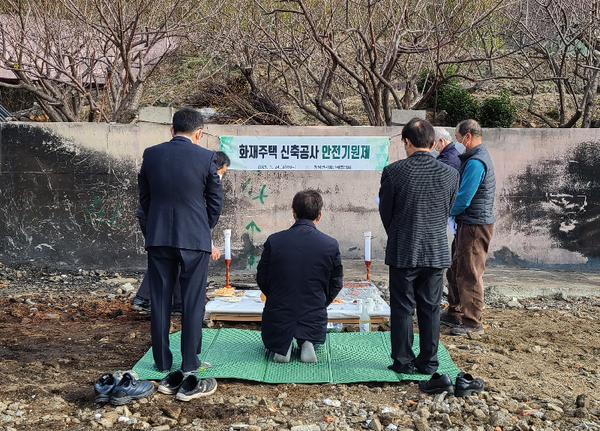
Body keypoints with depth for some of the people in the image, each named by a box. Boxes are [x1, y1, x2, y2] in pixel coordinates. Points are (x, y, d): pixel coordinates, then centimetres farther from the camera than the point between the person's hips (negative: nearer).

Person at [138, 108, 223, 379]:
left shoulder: (151, 154, 1)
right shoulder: (206, 157, -6)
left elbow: (144, 197, 9)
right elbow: (215, 201, 1)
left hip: (158, 237, 3)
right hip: (194, 238, -2)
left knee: (160, 301, 10)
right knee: (192, 302, 6)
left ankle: (162, 361, 16)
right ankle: (190, 362, 11)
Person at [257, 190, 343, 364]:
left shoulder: (274, 241, -12)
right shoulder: (331, 245, -10)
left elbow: (261, 279, -1)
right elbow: (336, 285, 1)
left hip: (278, 318, 0)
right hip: (314, 320, 1)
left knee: (271, 342, 34)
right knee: (315, 339, 37)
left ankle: (283, 345, 0)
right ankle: (308, 343, 2)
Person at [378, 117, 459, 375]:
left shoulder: (393, 172, -11)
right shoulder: (450, 174, -2)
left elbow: (385, 212, 1)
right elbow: (448, 212, 9)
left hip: (403, 252, -2)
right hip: (437, 252, 3)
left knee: (402, 308, 7)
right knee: (430, 308, 11)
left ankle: (403, 362, 14)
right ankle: (428, 363, 18)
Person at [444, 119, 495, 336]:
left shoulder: (476, 163, -21)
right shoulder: (472, 158, 13)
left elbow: (463, 199, -21)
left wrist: (445, 212, -3)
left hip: (475, 226, -11)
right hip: (467, 223, 11)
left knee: (470, 274, -3)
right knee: (456, 271, 17)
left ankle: (473, 322, 6)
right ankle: (455, 313, 29)